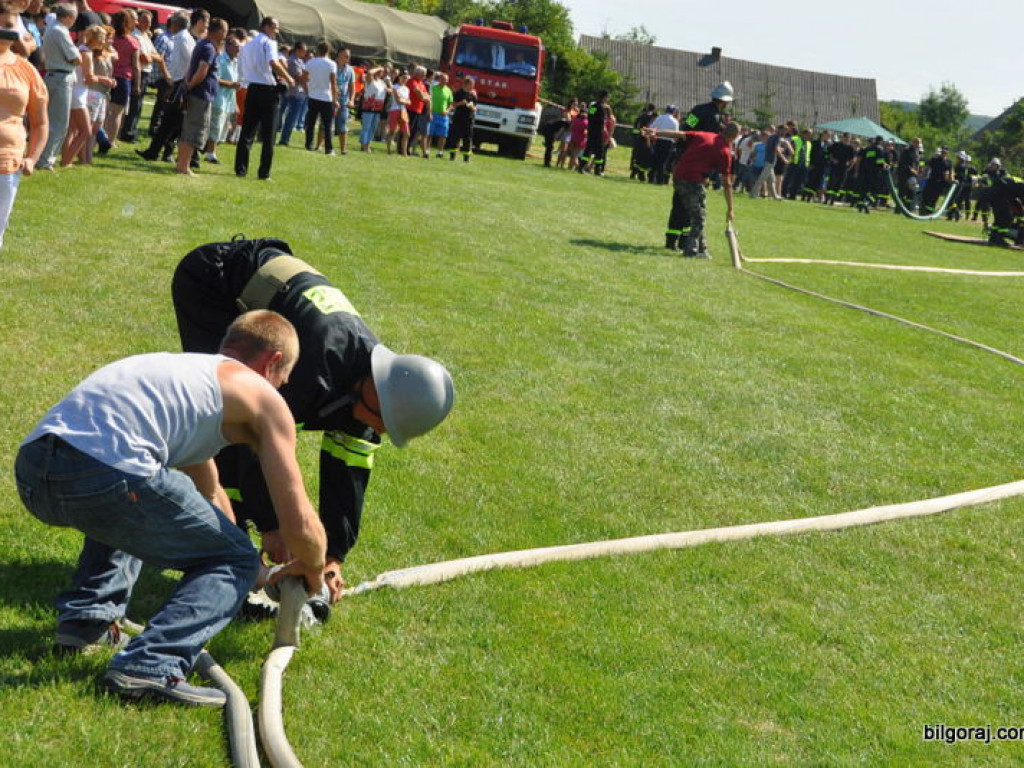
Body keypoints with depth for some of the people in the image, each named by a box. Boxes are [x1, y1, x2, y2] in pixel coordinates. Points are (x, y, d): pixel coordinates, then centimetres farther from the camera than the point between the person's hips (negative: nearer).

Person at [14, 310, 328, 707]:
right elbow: (300, 527, 12)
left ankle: (86, 619, 24)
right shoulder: (262, 396, 16)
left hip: (29, 469, 8)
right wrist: (314, 570, 35)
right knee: (236, 563, 10)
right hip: (106, 474, -8)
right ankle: (151, 666, -11)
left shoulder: (187, 368, 38)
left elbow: (209, 492, 53)